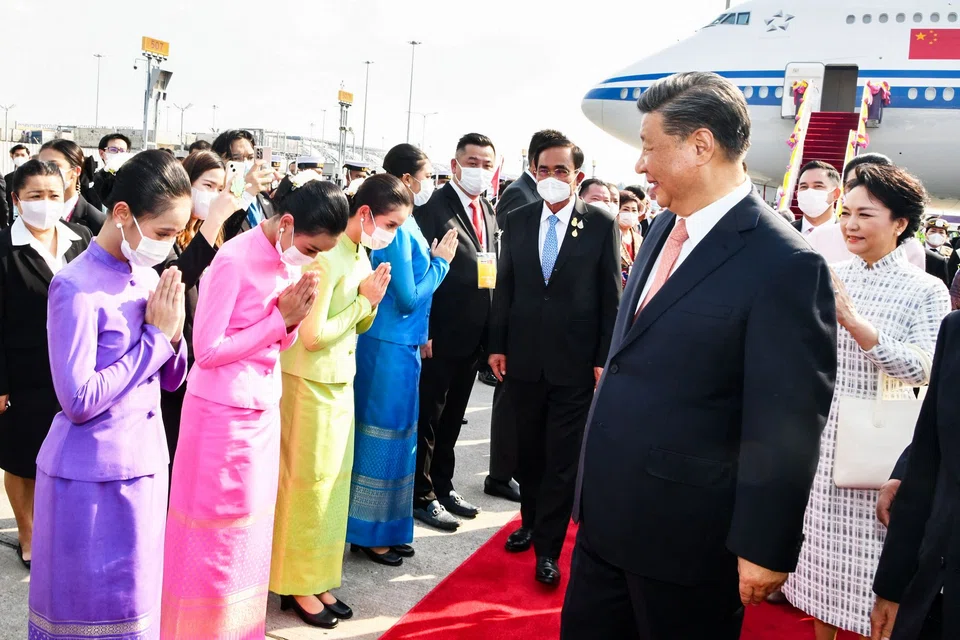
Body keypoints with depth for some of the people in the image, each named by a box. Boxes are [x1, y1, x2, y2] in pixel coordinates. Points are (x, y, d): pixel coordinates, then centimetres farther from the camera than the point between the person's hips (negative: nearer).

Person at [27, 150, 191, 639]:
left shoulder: (147, 276, 5)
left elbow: (171, 379, 11)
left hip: (145, 464, 7)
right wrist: (154, 335, -17)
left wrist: (172, 333, -10)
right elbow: (78, 400, -22)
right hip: (93, 478, -7)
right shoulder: (77, 287, -17)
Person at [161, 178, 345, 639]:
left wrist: (291, 320, -8)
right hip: (222, 414, -7)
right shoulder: (234, 260, -19)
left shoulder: (290, 260, 5)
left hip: (264, 411, 8)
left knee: (251, 532, 16)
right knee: (215, 537, 5)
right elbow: (207, 350, -19)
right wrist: (279, 319, -18)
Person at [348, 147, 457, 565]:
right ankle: (370, 533, 15)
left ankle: (386, 527, 28)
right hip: (391, 345, -9)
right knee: (384, 435, 1)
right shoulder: (398, 228, -18)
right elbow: (409, 297, -18)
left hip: (401, 342, 9)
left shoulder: (403, 223, 9)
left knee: (396, 435, 16)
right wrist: (440, 261, -9)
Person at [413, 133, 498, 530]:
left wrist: (491, 334, 8)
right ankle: (422, 495, 18)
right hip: (439, 336, -7)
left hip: (474, 337, 8)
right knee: (427, 418, 5)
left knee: (452, 418, 19)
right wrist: (424, 332, -19)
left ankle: (442, 485, 33)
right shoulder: (434, 206, -12)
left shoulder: (488, 211, 12)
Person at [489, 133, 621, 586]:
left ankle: (547, 548, 12)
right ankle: (531, 522, 35)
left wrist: (605, 358, -6)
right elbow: (504, 287, 8)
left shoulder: (601, 224, -4)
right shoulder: (517, 222, 5)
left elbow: (611, 296, -3)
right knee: (528, 449, 16)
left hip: (575, 361, -3)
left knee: (563, 458, 2)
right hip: (524, 357, 3)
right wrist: (498, 345, 5)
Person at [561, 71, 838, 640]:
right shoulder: (664, 229, 6)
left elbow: (786, 426, -19)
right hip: (606, 512, 7)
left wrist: (765, 547, -15)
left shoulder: (785, 264, -20)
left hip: (686, 536, -7)